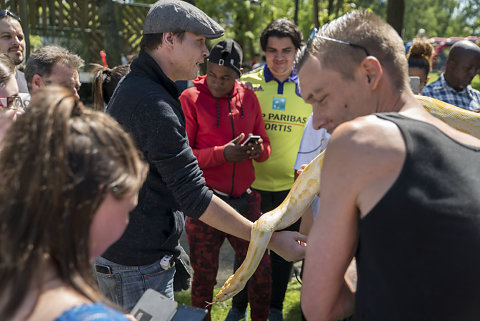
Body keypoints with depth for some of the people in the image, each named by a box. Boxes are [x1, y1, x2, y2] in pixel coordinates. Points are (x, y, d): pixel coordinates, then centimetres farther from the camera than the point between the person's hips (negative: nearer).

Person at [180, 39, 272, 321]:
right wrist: (223, 153, -22)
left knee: (261, 270, 7)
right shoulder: (190, 99, -5)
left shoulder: (249, 98, 8)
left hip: (245, 200, 4)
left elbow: (265, 145, 14)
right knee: (204, 275, 8)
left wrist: (258, 150, -10)